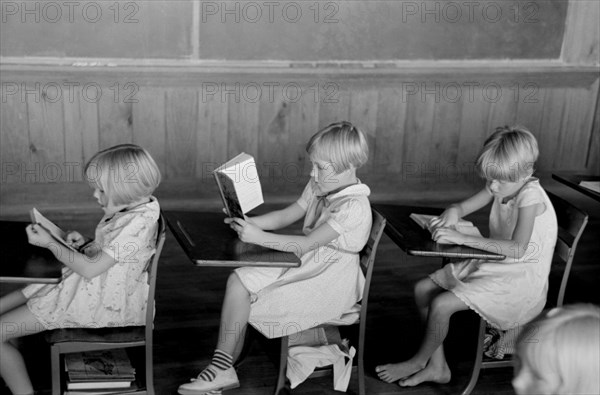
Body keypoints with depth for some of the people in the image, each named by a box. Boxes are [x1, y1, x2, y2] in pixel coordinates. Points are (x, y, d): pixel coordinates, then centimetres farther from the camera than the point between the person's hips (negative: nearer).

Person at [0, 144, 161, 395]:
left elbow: (90, 268, -23)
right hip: (83, 286, 10)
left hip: (98, 302, -10)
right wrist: (85, 244, 1)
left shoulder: (139, 221, -25)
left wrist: (49, 242, -13)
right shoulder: (130, 208, 4)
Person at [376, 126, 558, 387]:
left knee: (442, 304, -22)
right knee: (423, 289, 1)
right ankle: (437, 366, 7)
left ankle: (419, 361, 6)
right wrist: (451, 214, -15)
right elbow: (462, 207, 12)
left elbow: (517, 249, -33)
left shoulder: (530, 195, -23)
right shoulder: (500, 187, 1)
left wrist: (461, 238, -34)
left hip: (521, 279, -9)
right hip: (492, 264, 9)